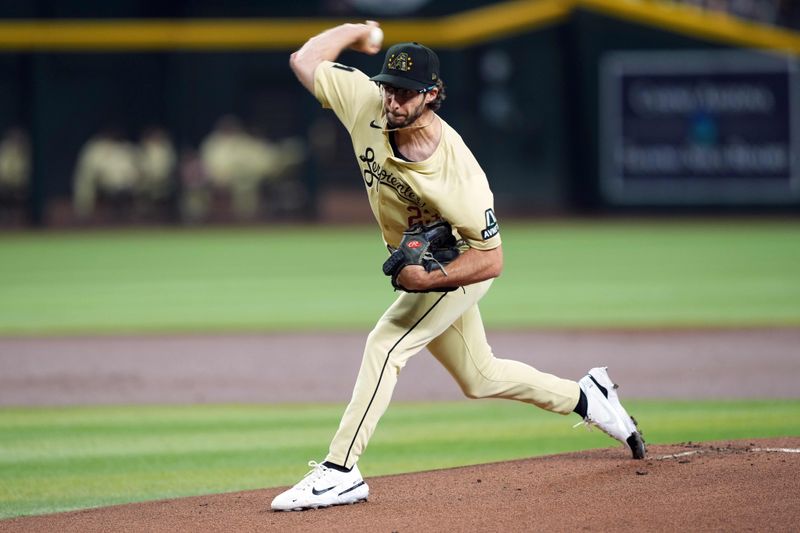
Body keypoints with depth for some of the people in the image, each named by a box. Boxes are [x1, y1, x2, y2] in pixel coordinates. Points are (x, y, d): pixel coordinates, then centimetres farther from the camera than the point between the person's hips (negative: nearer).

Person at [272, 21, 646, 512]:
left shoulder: (460, 174, -36)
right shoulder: (367, 103, -22)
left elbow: (491, 260, -30)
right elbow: (305, 60, -10)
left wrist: (428, 280, -42)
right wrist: (355, 31, -3)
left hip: (459, 268, -8)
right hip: (417, 266, 8)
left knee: (386, 344, -24)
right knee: (479, 377, 19)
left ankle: (340, 471, -23)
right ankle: (588, 398, 38)